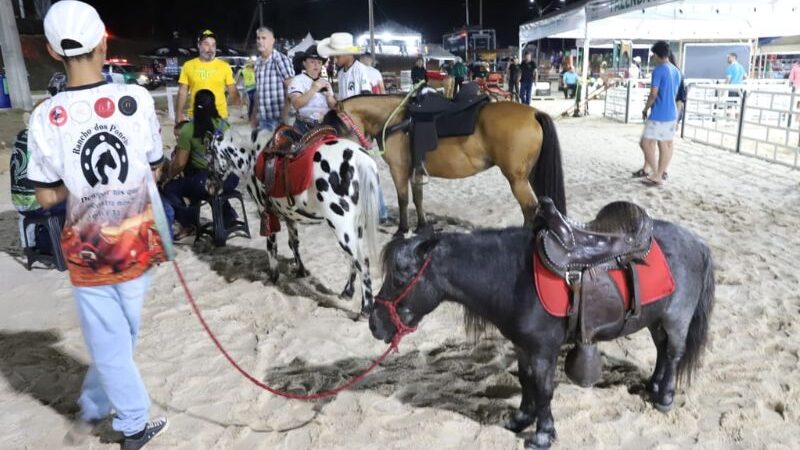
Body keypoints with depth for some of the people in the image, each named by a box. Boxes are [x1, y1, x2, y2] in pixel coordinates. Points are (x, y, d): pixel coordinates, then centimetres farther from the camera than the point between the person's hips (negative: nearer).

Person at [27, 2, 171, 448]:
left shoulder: (45, 117, -12)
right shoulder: (137, 98, -12)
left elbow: (48, 196, -3)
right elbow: (155, 168, -1)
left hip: (87, 249, -1)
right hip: (137, 240, 1)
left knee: (109, 343, 15)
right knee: (120, 335, 20)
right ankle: (94, 408, 39)